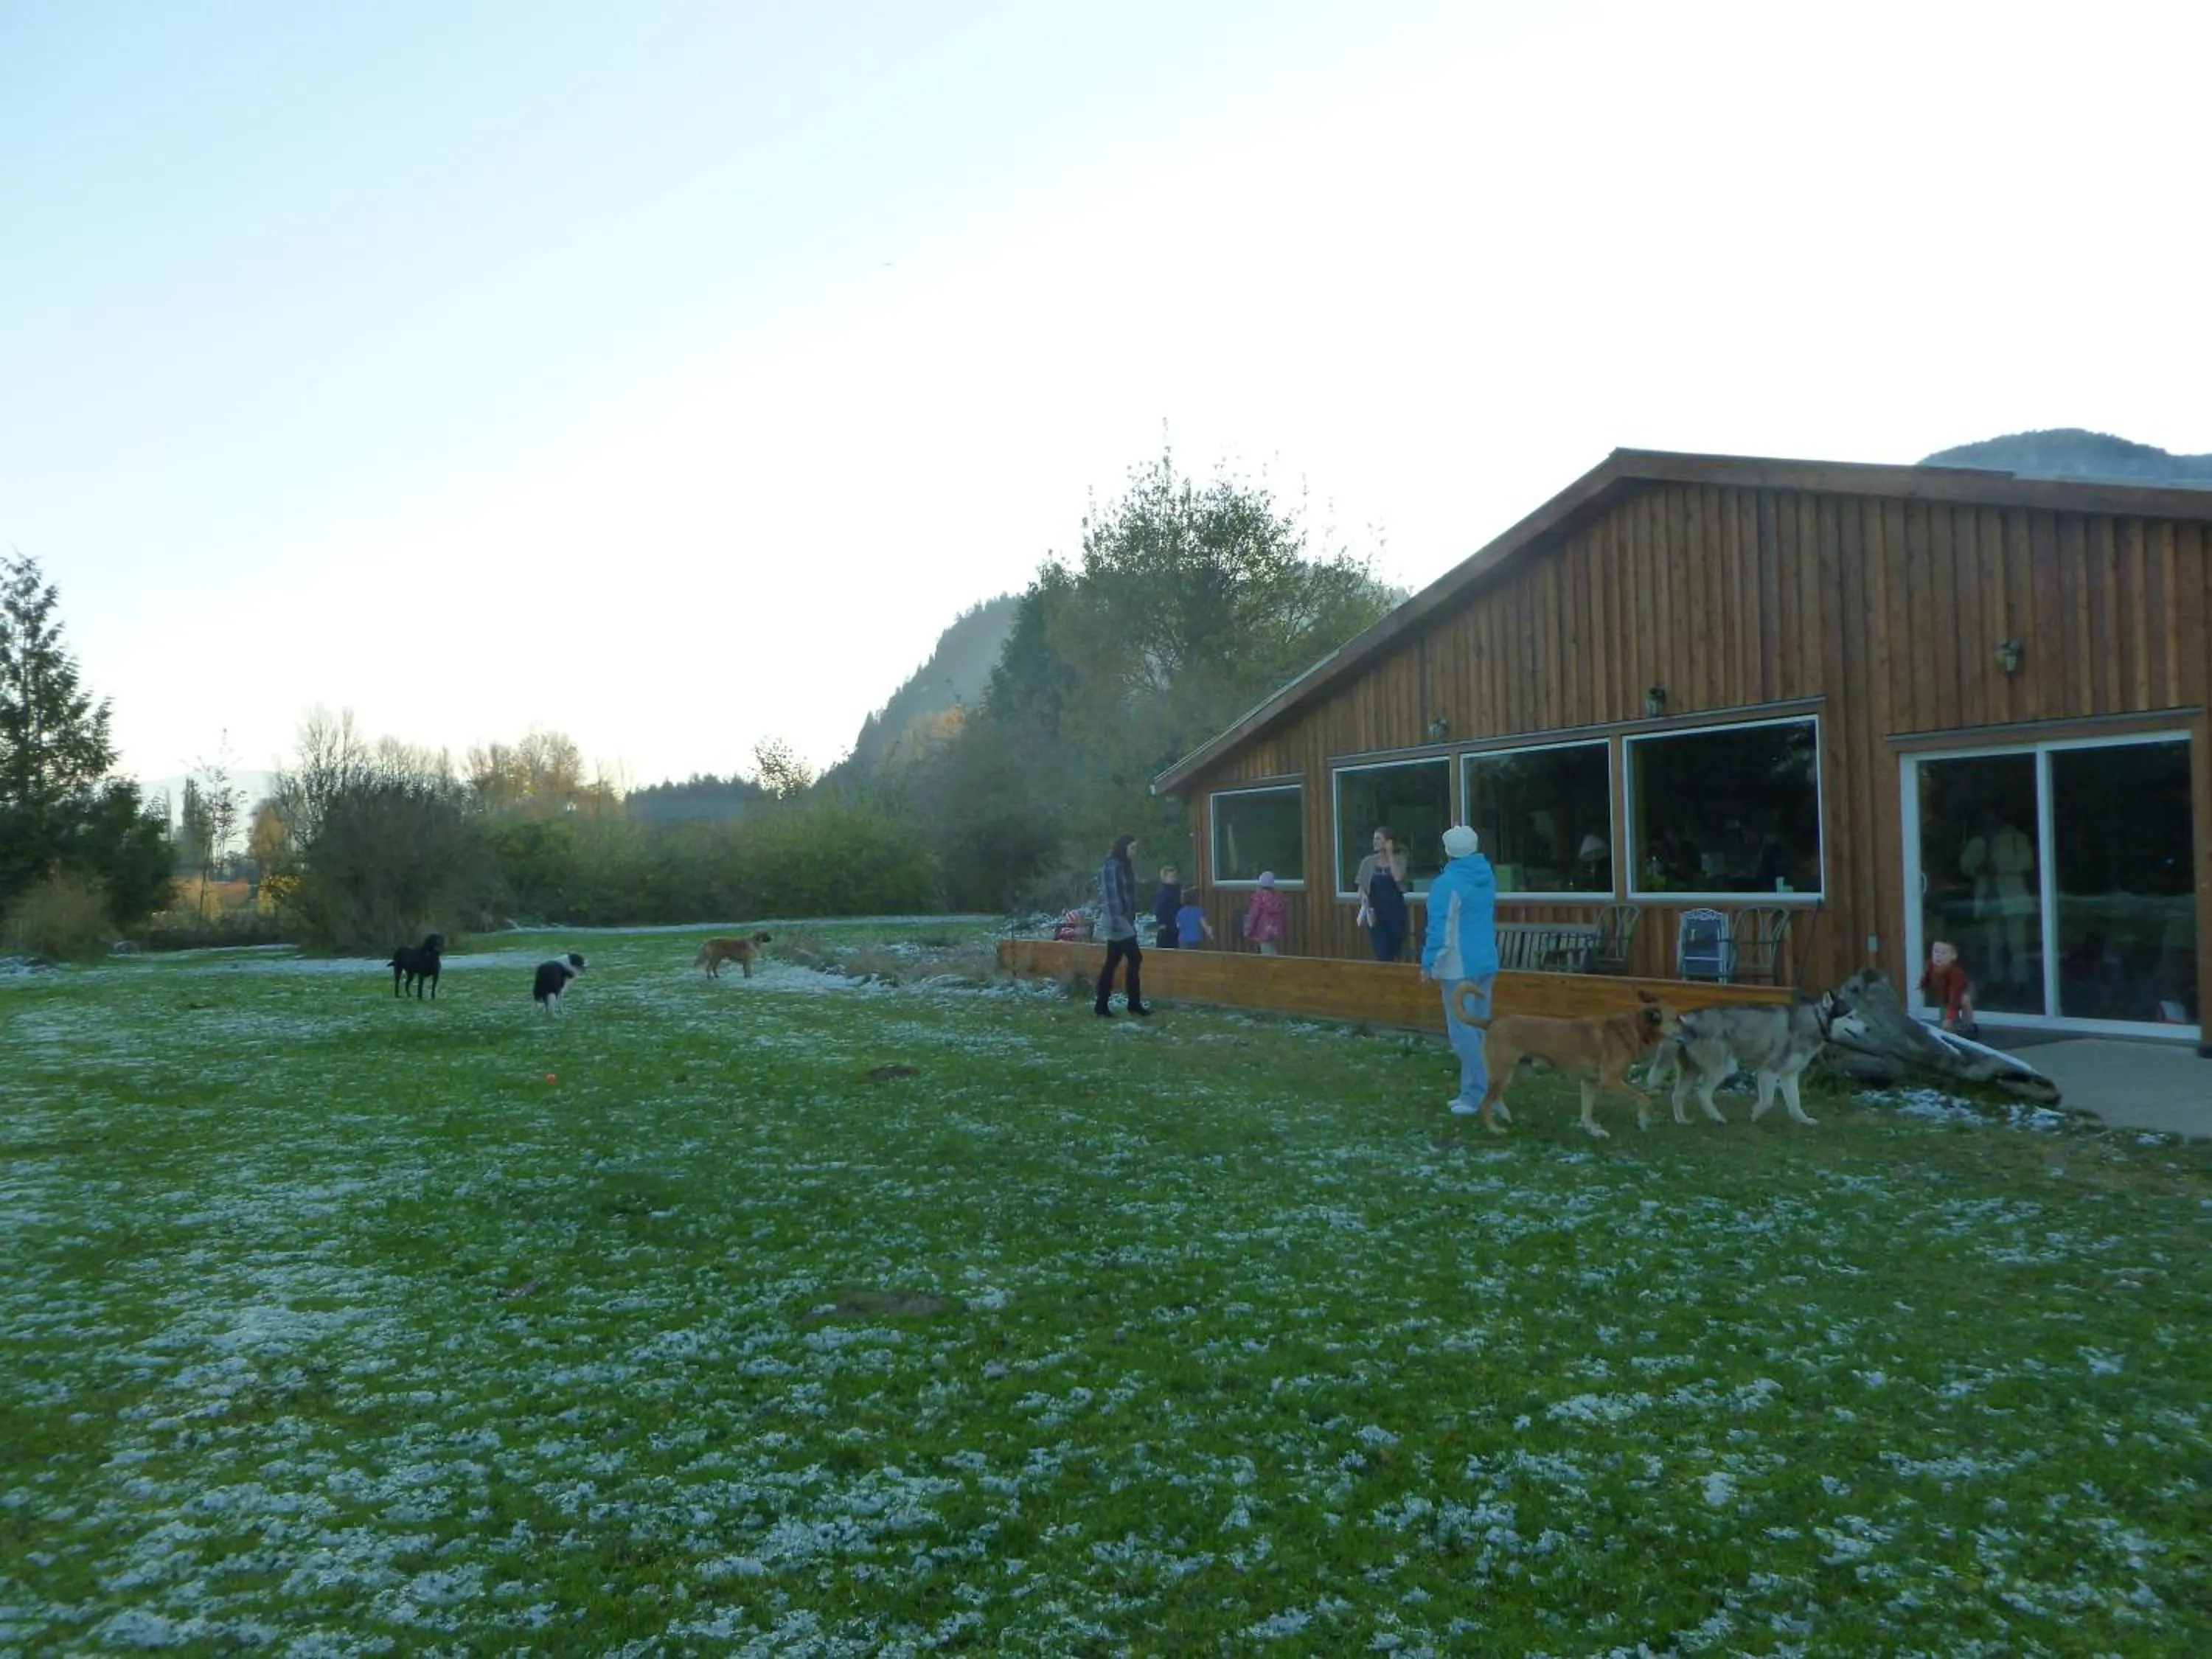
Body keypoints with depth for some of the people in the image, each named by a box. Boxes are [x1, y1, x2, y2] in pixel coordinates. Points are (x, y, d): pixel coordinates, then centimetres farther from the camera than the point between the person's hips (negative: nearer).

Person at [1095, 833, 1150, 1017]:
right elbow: (1110, 894, -19)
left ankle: (1101, 1006, 10)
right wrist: (1115, 920, -24)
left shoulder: (1124, 866, 16)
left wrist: (1131, 918, 15)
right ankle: (1134, 1004, 0)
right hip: (1117, 919, -10)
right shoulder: (1112, 866, -13)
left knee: (1112, 962, 9)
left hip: (1124, 919, 10)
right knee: (1135, 959, -7)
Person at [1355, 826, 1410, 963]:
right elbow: (1361, 886, 8)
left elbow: (1398, 878, -18)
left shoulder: (1399, 859, 0)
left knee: (1396, 953, 9)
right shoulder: (1368, 862, 3)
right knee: (1382, 954, -7)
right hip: (1376, 911, 0)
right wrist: (1363, 895, -14)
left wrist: (1390, 854, -12)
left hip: (1395, 909, 0)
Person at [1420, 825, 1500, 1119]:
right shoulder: (1487, 878, 8)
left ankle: (1476, 1095, -6)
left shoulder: (1446, 883, -15)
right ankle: (1476, 1090, 17)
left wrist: (1427, 962, -13)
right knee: (1481, 1028, 12)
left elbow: (1439, 928, -18)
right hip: (1486, 962, 8)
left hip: (1459, 966, -8)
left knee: (1463, 1030, -5)